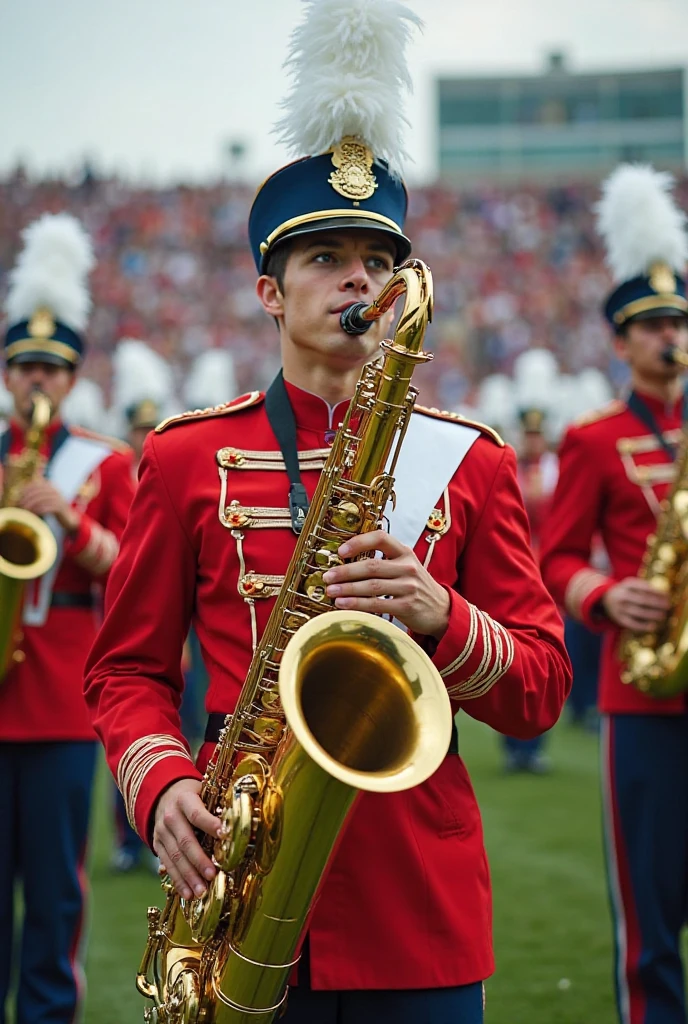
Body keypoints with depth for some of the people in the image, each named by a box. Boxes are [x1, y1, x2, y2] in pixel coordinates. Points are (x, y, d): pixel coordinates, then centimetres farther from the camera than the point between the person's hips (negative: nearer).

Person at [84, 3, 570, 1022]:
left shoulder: (474, 462, 6)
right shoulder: (187, 454, 4)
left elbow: (541, 689, 4)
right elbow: (127, 669, 8)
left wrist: (442, 617, -16)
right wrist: (162, 785, -12)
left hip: (425, 910, 1)